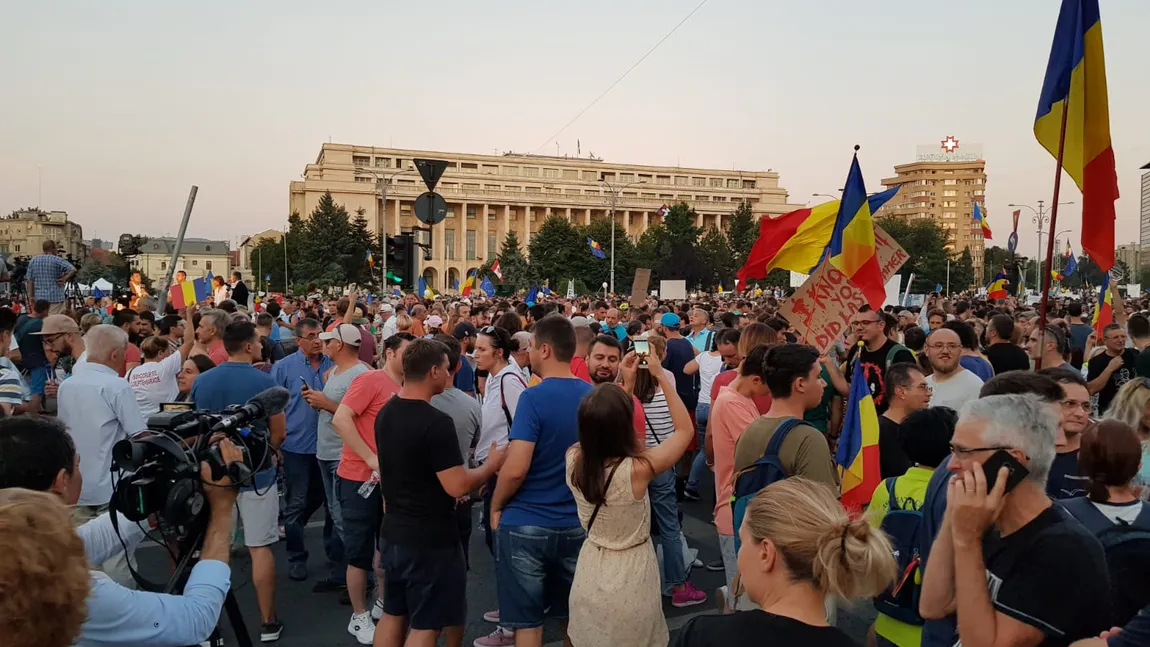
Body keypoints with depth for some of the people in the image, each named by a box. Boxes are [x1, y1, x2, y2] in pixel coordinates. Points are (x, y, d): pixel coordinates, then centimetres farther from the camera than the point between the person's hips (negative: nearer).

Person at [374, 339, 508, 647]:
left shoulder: (386, 413, 4)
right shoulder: (436, 422, -24)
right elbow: (457, 487, -24)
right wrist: (492, 464, -9)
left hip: (393, 532, 9)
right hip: (430, 540, -8)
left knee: (392, 614, 18)